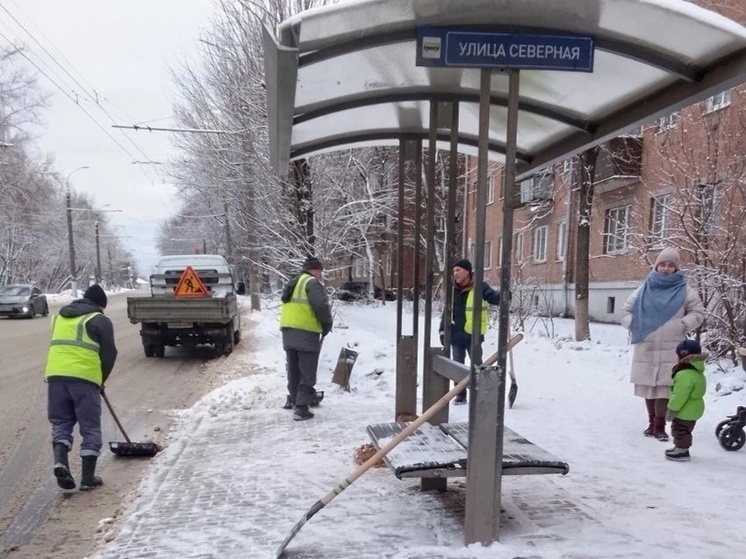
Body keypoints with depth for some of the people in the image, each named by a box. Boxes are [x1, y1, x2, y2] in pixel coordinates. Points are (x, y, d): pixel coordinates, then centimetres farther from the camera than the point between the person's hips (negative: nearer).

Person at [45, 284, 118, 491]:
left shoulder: (60, 316, 23)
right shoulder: (100, 320, 4)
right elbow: (109, 354, 1)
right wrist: (101, 379, 18)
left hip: (56, 375, 5)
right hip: (85, 377, -4)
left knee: (61, 423, 15)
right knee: (90, 429, 6)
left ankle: (60, 461, -8)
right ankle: (88, 478, 9)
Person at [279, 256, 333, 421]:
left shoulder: (294, 283, 22)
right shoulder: (312, 283, -7)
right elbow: (321, 306, -19)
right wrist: (327, 323, -2)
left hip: (288, 332, 8)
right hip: (306, 334, -8)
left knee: (294, 370, 21)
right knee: (307, 374, -2)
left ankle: (293, 400, 34)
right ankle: (301, 408, -4)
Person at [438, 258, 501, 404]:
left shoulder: (480, 287, -8)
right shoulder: (453, 290, 9)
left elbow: (493, 297, -18)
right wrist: (443, 329, 7)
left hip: (473, 335, -5)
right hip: (456, 335, 6)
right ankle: (461, 395, 22)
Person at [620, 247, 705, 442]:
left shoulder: (684, 291, 3)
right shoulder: (644, 289, 6)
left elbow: (698, 313, 6)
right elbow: (626, 312, 12)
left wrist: (680, 325, -7)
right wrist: (635, 326, -2)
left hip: (670, 350, -2)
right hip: (645, 349, 2)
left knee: (664, 387, -8)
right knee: (648, 386, 8)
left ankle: (660, 426, 1)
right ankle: (652, 423, 22)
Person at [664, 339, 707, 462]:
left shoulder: (685, 375, -31)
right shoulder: (697, 372, 4)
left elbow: (680, 395, -30)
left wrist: (672, 409, -22)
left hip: (685, 411, -10)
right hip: (693, 409, 10)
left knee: (680, 430, 5)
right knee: (683, 430, 23)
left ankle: (682, 452, 15)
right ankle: (680, 447, 36)